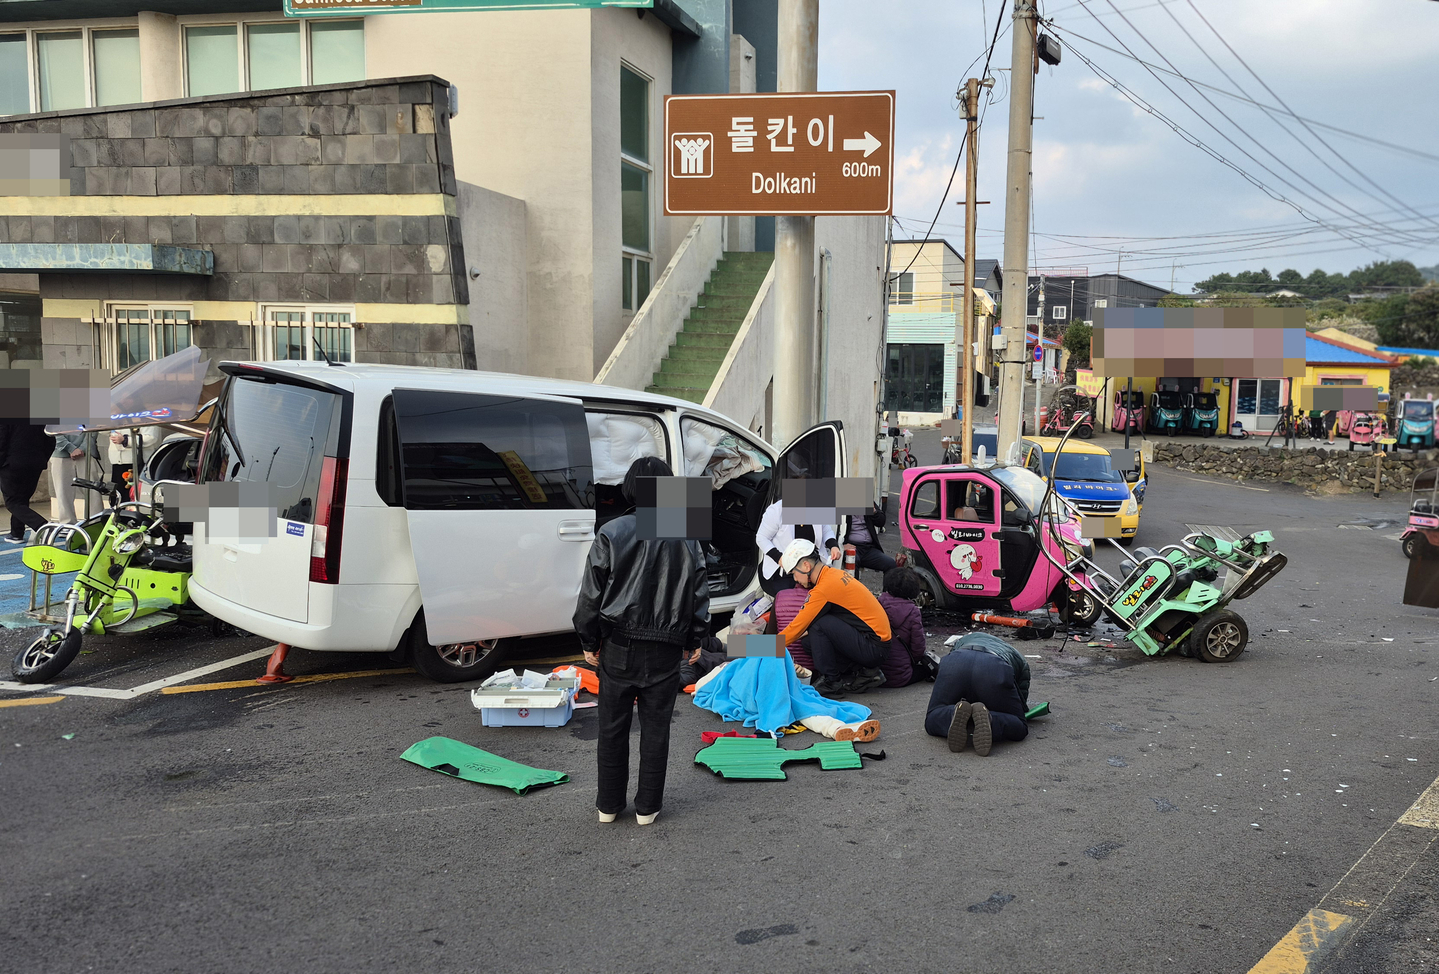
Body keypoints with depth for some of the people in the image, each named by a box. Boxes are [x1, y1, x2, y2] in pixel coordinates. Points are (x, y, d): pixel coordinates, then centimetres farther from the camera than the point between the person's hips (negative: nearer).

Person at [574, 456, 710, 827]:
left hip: (617, 647, -1)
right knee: (655, 728, 11)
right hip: (665, 650, 1)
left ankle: (609, 805, 23)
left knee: (612, 727, 12)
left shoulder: (611, 534, -8)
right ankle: (647, 807, 19)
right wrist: (694, 640, 15)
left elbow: (592, 594, -5)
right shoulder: (686, 538, -1)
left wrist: (589, 641, 5)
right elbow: (699, 592, 5)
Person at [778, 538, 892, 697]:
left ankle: (830, 681, -6)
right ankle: (863, 673, 7)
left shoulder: (824, 589, -20)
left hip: (873, 649, -10)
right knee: (808, 640, 6)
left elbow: (797, 627, -13)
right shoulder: (835, 574, 7)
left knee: (818, 623, -20)